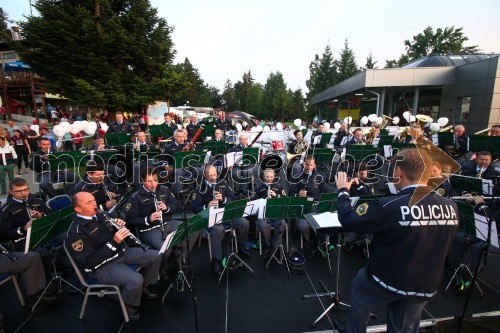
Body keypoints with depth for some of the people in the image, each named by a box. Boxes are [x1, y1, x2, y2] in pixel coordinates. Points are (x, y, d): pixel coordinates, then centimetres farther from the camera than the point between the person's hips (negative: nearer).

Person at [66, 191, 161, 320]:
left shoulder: (98, 216, 5)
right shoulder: (76, 232, -19)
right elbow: (90, 261, -24)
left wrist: (120, 226, -8)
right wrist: (114, 242, -31)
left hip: (121, 252, 8)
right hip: (103, 266, -8)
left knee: (155, 256, 1)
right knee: (136, 279, -29)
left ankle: (144, 287, 22)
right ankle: (127, 305, 3)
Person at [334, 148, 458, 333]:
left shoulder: (389, 206, -32)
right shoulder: (451, 207, -12)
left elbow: (347, 220, -20)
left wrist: (343, 191, -5)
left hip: (388, 281, -4)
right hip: (426, 287, 5)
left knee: (358, 288, 27)